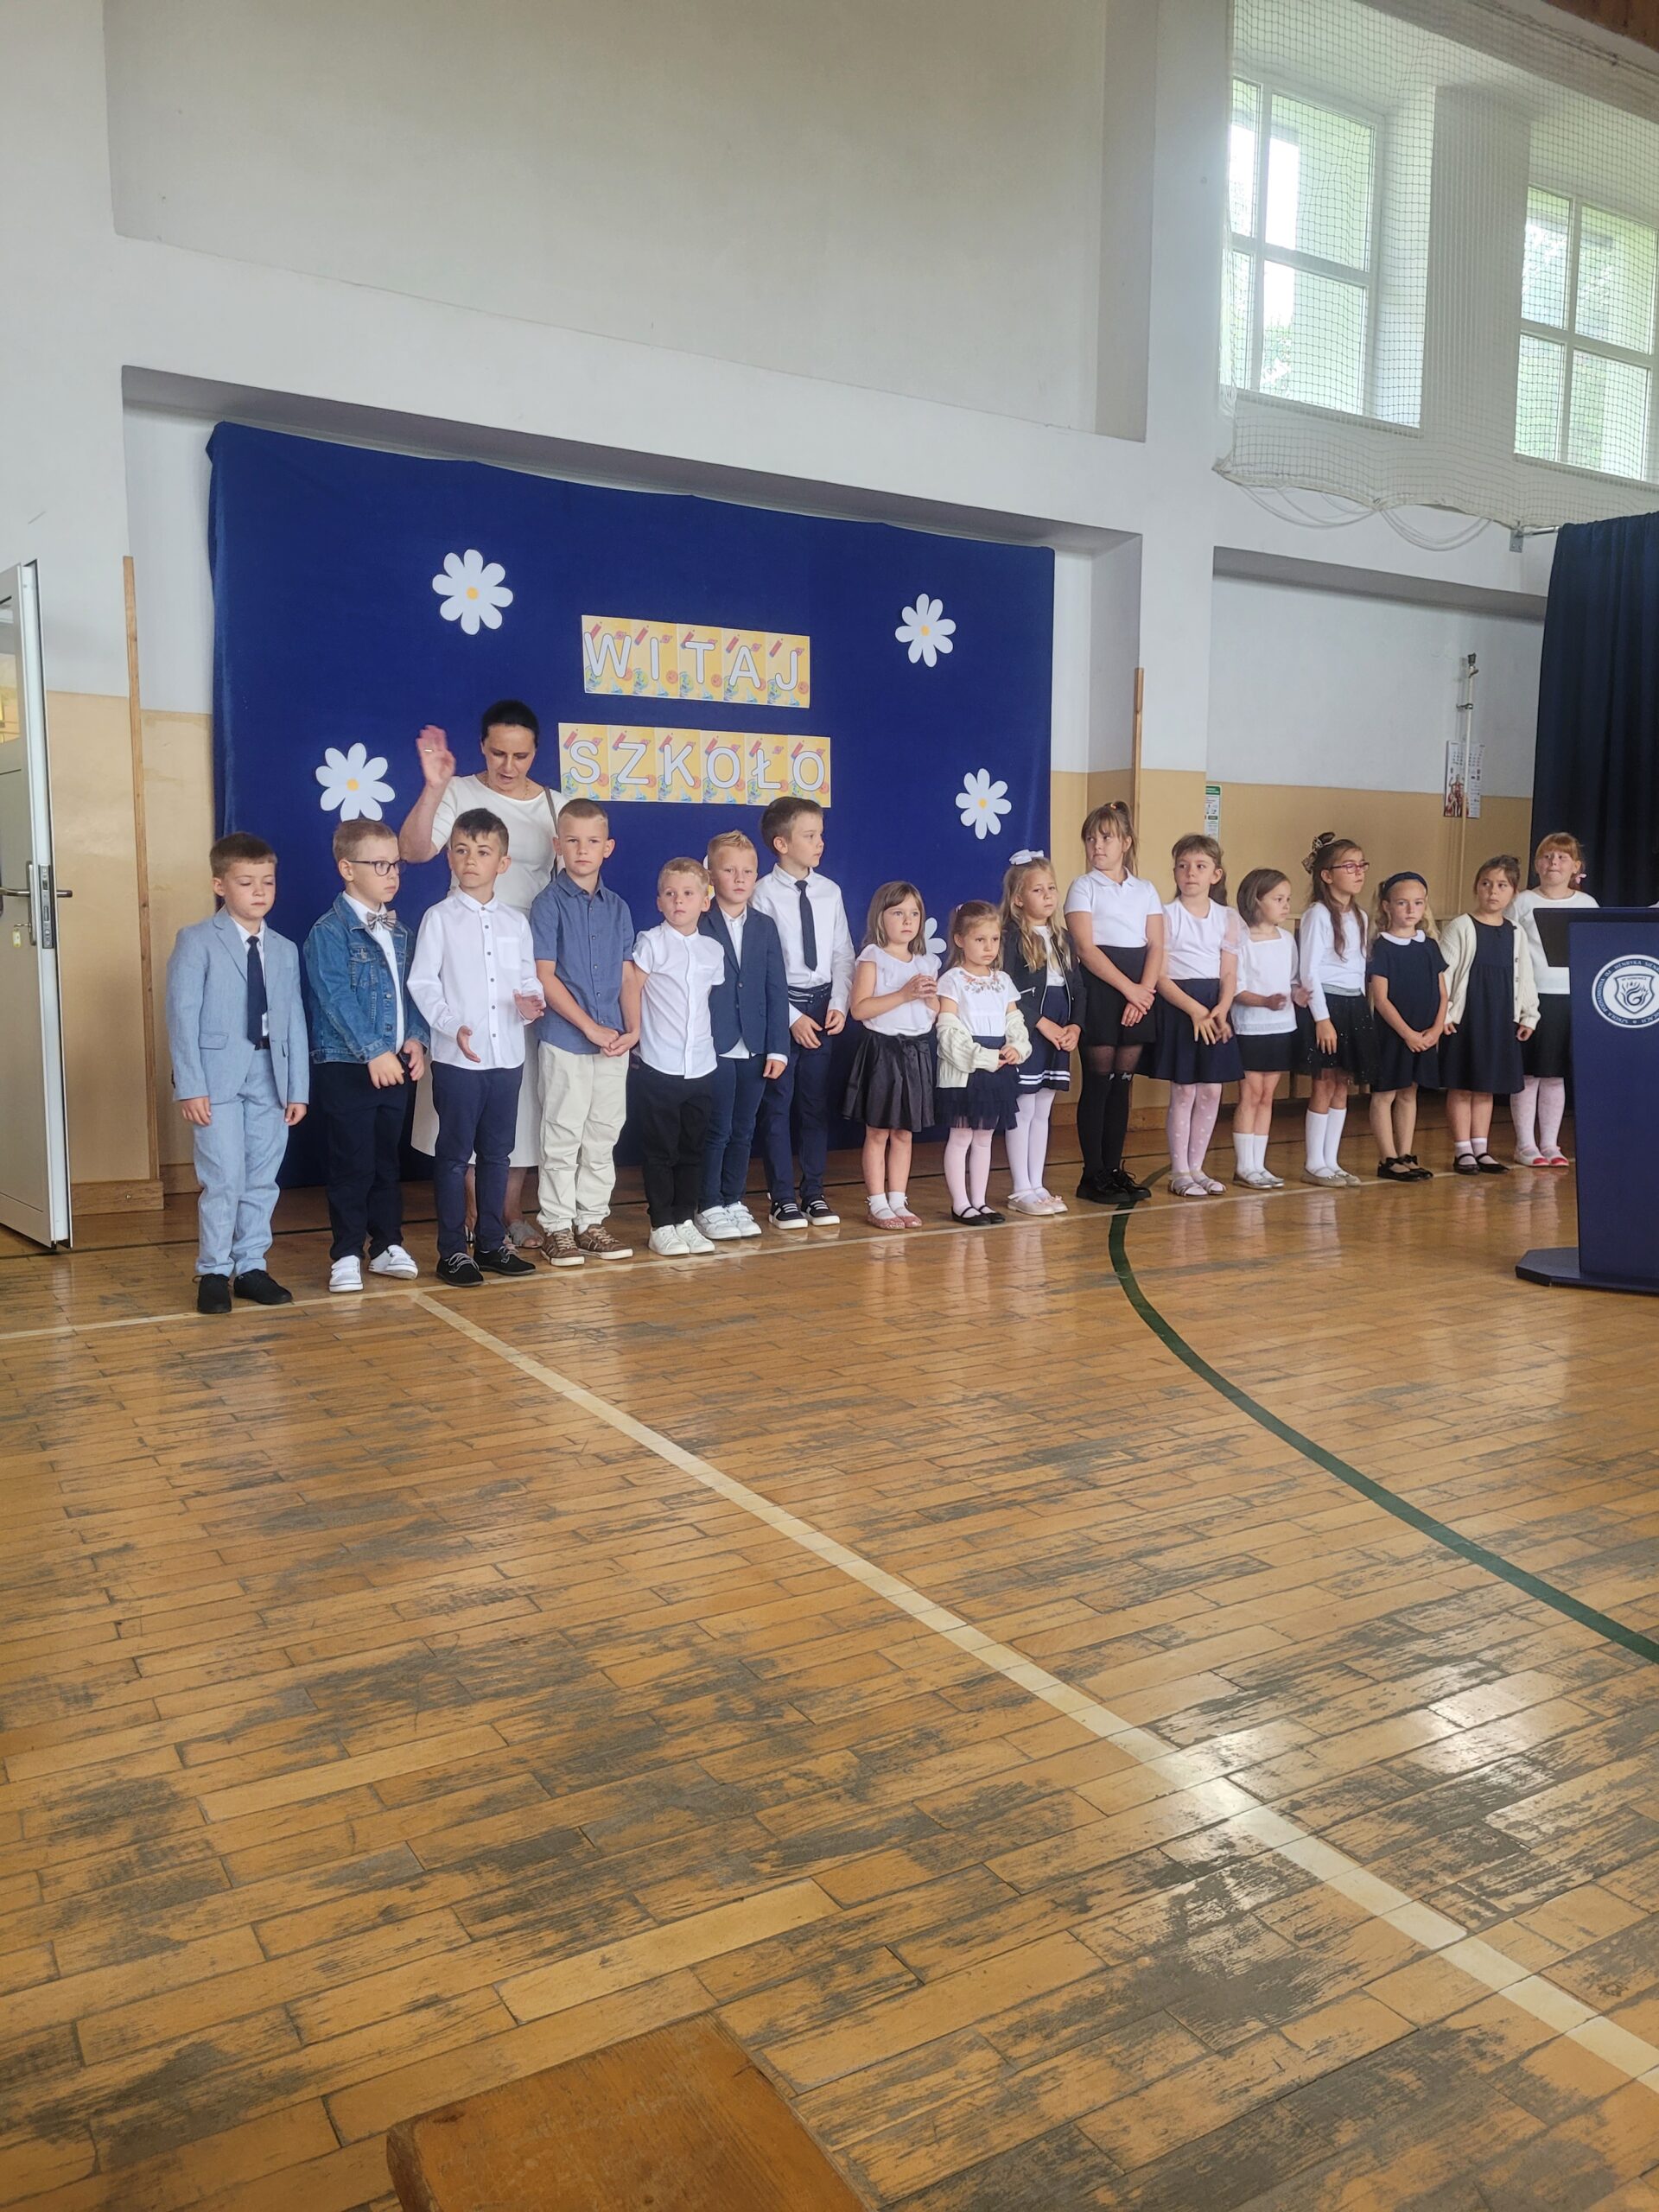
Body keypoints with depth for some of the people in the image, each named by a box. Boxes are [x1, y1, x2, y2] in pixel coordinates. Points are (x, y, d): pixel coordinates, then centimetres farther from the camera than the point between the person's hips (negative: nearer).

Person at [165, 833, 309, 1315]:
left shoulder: (284, 950, 12)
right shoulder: (196, 942, -1)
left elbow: (294, 1021, 10)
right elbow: (182, 1015, -7)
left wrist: (298, 1088, 5)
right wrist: (190, 1085, -13)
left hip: (270, 1076, 4)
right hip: (218, 1077, -4)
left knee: (262, 1180, 8)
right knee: (224, 1179, -6)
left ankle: (251, 1267, 19)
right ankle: (213, 1272, 8)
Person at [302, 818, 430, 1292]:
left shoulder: (398, 931, 12)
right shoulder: (329, 932, -10)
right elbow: (336, 999, -18)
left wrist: (415, 1038, -3)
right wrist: (374, 1051, -23)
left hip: (394, 1064, 6)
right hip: (345, 1066, -6)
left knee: (388, 1159, 14)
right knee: (352, 1164, -1)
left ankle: (387, 1245, 24)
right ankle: (346, 1254, 10)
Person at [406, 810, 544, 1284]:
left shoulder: (515, 922, 9)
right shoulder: (439, 918, -2)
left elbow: (528, 979, 12)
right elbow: (422, 983, -6)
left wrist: (530, 1002, -11)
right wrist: (453, 1027, -18)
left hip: (508, 1056, 4)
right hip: (457, 1058, -4)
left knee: (497, 1152, 12)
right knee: (454, 1153, 3)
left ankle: (492, 1242, 23)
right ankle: (453, 1250, 11)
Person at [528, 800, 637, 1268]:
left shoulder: (618, 907, 9)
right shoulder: (549, 903, -4)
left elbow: (626, 974, 11)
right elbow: (545, 976, -9)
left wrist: (633, 1028, -4)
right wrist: (591, 1027, -13)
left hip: (613, 1042, 5)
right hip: (564, 1039, -4)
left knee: (603, 1136, 10)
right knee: (562, 1136, 2)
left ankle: (591, 1221, 20)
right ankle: (556, 1226, 12)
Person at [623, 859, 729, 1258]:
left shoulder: (713, 951, 8)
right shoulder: (651, 943, -5)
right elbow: (631, 989, -3)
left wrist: (709, 1039, 11)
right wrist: (639, 1035, -1)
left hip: (701, 1066, 4)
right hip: (659, 1067, -4)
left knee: (692, 1149, 11)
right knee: (659, 1150, 2)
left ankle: (685, 1220, 21)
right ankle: (662, 1225, 9)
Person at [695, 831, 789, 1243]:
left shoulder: (765, 927, 8)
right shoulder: (698, 926, -6)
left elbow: (776, 991, 6)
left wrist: (778, 1047, 0)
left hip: (754, 1049, 4)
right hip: (714, 1048, -4)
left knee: (744, 1130, 11)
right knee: (716, 1130, 1)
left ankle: (734, 1200, 23)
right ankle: (709, 1206, 12)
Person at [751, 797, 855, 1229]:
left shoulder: (829, 892, 6)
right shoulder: (764, 894, -8)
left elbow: (843, 954, 8)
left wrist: (839, 1005, -5)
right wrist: (791, 1017, -13)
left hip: (822, 1005, 4)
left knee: (817, 1104, 10)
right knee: (778, 1104, 2)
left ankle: (815, 1193, 20)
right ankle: (783, 1198, 11)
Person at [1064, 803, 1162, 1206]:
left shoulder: (1146, 890, 13)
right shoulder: (1083, 887, 1)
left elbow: (1156, 947, 6)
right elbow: (1086, 948, -9)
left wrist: (1144, 991, -10)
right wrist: (1128, 988, -14)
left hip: (1140, 990, 4)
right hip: (1099, 988, -4)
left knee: (1123, 1081, 7)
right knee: (1098, 1080, -3)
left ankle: (1114, 1168, 14)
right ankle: (1093, 1174, 2)